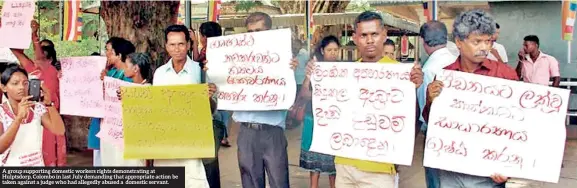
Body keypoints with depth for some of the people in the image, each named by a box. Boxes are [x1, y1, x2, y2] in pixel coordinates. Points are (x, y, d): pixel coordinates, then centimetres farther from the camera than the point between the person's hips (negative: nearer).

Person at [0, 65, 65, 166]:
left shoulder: (37, 108, -3)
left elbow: (59, 131, -12)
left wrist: (48, 103, -22)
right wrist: (19, 117, -31)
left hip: (38, 164, 3)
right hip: (11, 165, -3)